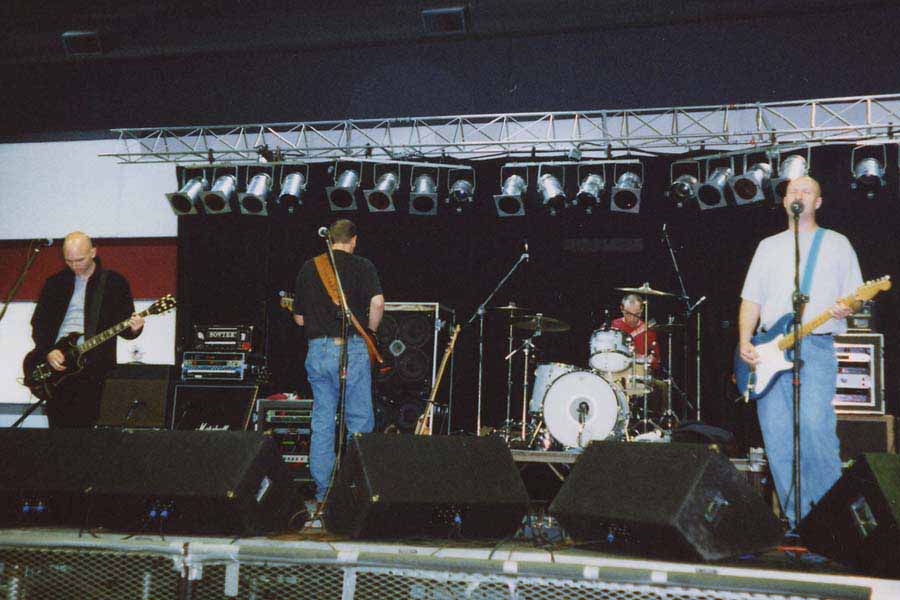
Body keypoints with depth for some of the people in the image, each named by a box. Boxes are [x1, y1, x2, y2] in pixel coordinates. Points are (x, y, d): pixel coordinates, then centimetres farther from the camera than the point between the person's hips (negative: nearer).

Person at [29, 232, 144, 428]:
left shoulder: (114, 282, 6)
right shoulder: (55, 283, 13)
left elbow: (123, 327, 6)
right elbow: (38, 323, 12)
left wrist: (133, 329, -17)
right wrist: (47, 352, -4)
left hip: (93, 366, -2)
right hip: (55, 366, 3)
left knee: (85, 425, -11)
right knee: (58, 426, -3)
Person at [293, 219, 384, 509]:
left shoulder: (309, 268, 11)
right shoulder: (362, 266, -1)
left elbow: (299, 318, 13)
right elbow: (377, 302, -17)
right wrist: (369, 332, -2)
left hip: (317, 349, 4)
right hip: (351, 348, -4)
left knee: (322, 420, 9)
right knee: (359, 420, 4)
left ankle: (322, 489, 12)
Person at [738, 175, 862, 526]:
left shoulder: (836, 244, 13)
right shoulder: (769, 246, 21)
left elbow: (856, 296, 8)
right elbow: (751, 299, 15)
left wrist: (846, 308, -16)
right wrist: (745, 342, 1)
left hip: (816, 347, -3)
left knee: (815, 425, -20)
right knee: (777, 438, -2)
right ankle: (799, 521, 6)